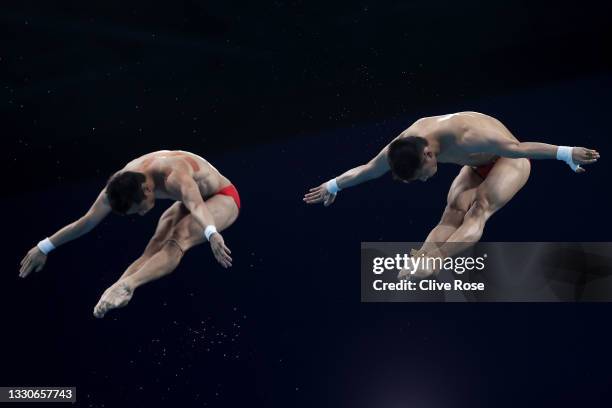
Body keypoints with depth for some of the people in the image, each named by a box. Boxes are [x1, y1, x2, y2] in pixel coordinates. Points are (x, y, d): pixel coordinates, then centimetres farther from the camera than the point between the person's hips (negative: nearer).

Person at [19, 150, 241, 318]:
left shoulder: (174, 177, -40)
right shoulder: (122, 182, -17)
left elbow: (197, 206, -58)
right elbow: (87, 221, -10)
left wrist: (212, 233, -77)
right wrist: (44, 247, -8)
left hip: (222, 197, -7)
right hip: (189, 202, 7)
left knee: (178, 241, -32)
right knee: (155, 247, -19)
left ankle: (127, 285, -50)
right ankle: (116, 289, -36)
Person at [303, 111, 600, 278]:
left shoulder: (465, 137, -42)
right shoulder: (404, 145, -20)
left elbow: (518, 147, -41)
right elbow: (367, 170, -4)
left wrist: (565, 154, -41)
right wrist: (334, 186, 8)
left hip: (509, 160, -6)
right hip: (475, 167, 6)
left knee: (478, 210, -31)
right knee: (452, 214, -21)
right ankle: (422, 258, -44)